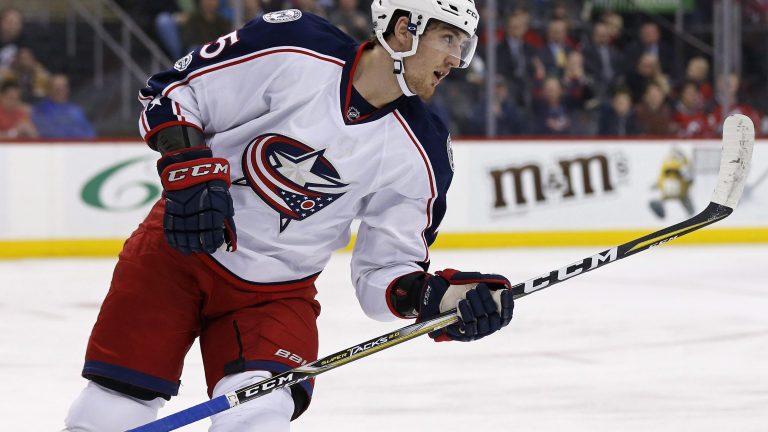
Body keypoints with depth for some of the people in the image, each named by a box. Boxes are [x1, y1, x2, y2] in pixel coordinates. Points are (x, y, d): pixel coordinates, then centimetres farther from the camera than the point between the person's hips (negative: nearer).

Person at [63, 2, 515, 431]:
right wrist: (190, 170, -23)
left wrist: (443, 296, -21)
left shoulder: (420, 155, -8)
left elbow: (382, 271, -3)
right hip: (178, 249, -2)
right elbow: (173, 91, -8)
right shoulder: (291, 49, -17)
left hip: (276, 295, 2)